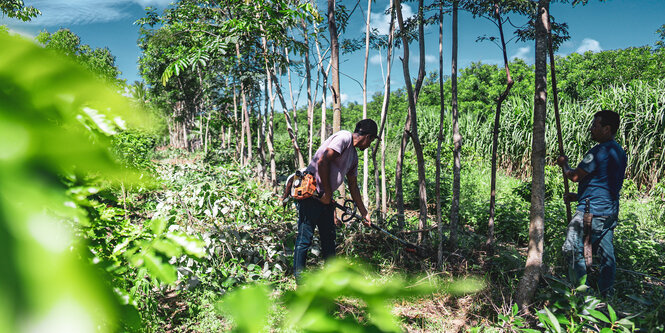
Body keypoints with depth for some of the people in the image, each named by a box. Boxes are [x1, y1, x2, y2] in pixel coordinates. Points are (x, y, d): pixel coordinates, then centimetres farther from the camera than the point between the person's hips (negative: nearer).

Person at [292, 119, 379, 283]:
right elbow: (322, 162, -20)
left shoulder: (354, 156, 19)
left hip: (326, 197, 10)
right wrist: (328, 193, -13)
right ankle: (300, 281, 0)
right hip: (311, 194, -10)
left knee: (329, 237, 14)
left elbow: (353, 186, 25)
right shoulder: (345, 137, -9)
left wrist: (364, 213, 26)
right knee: (305, 237, -6)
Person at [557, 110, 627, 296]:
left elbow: (576, 176, -16)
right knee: (606, 254, 13)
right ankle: (605, 295, 21)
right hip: (610, 212, 10)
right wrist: (579, 196, 20)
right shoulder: (619, 152, 15)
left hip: (592, 212, -10)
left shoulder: (600, 150, -16)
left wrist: (564, 165, 5)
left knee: (573, 250, -4)